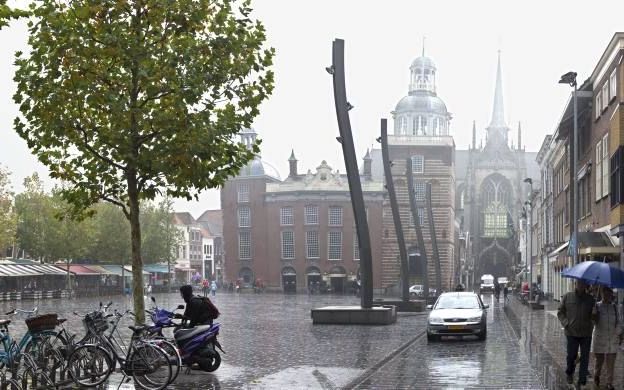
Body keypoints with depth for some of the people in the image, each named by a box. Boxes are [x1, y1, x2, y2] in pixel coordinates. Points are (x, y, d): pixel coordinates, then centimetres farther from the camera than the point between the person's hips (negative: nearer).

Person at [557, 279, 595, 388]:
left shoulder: (590, 299, 3)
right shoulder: (567, 297, 1)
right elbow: (560, 312, 5)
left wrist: (591, 326, -6)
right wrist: (566, 323, -8)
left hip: (586, 334, 1)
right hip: (572, 333, -1)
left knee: (585, 358, 4)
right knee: (571, 356, 1)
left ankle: (582, 381, 14)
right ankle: (569, 373, 29)